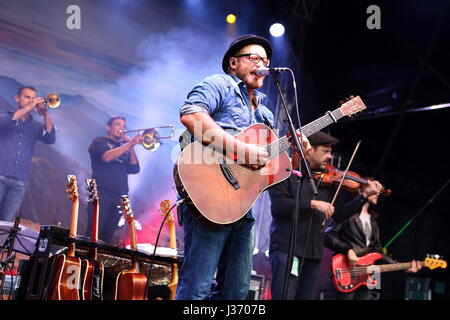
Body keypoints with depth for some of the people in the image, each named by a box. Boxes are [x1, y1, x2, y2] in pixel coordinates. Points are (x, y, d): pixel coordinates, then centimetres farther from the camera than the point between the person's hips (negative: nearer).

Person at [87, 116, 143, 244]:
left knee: (107, 236, -1)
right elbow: (106, 156, -11)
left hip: (119, 197, 5)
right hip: (101, 193, -5)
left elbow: (135, 169, 10)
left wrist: (131, 148, 0)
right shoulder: (99, 141, 10)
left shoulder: (124, 150, 24)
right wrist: (129, 143, -13)